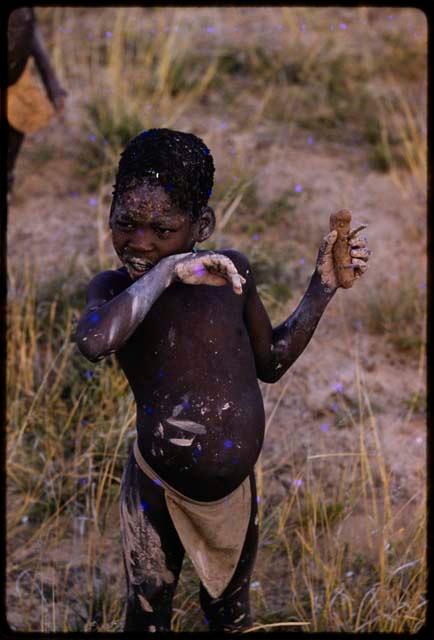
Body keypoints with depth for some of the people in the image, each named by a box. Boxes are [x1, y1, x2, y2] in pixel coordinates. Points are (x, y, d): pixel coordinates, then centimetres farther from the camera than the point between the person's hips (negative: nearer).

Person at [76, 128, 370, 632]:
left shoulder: (232, 271, -6)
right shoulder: (115, 287, -14)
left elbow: (271, 363, 8)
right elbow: (93, 341, -39)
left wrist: (323, 287, 1)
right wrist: (167, 272, -34)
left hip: (236, 486, 3)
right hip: (158, 489, -3)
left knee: (231, 614, 24)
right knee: (148, 613, 14)